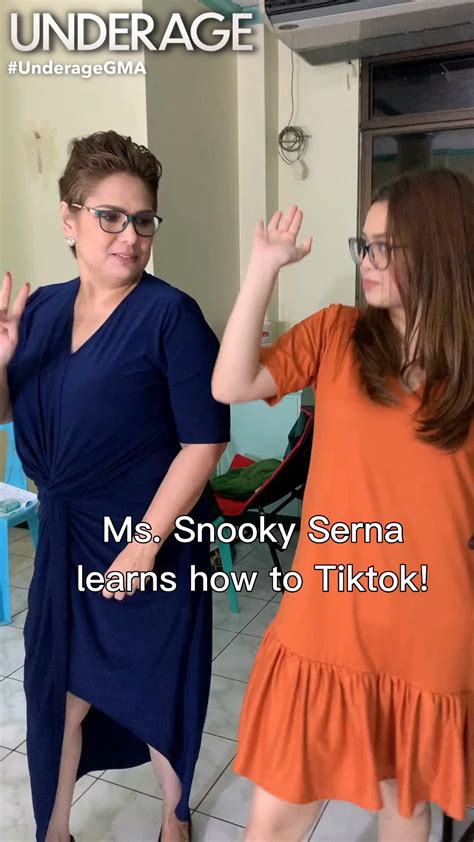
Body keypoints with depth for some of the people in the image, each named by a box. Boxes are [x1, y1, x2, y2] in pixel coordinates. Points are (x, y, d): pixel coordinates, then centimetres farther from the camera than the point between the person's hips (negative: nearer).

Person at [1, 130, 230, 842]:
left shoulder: (170, 315, -16)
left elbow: (204, 441, -18)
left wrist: (146, 543, -18)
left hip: (152, 541, -5)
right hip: (65, 538, 5)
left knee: (159, 688, 15)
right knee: (58, 687, 17)